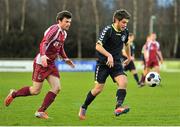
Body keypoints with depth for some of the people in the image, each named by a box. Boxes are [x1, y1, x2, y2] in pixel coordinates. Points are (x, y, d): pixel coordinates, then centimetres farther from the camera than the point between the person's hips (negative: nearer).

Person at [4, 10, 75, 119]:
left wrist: (66, 59, 18)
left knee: (57, 88, -6)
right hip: (41, 63, -8)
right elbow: (43, 43, -30)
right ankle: (13, 94, 21)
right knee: (36, 90, -3)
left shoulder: (64, 33, 10)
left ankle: (41, 111, 0)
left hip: (51, 64, 8)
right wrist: (43, 56, -45)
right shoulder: (54, 30, -18)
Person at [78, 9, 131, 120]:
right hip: (103, 63, -5)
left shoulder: (125, 32, 4)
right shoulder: (108, 30, -15)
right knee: (99, 88, -2)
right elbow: (98, 46, -24)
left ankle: (118, 107, -32)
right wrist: (109, 55, -36)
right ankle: (83, 108, 20)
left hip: (116, 63, 5)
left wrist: (129, 57, 34)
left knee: (123, 81, -22)